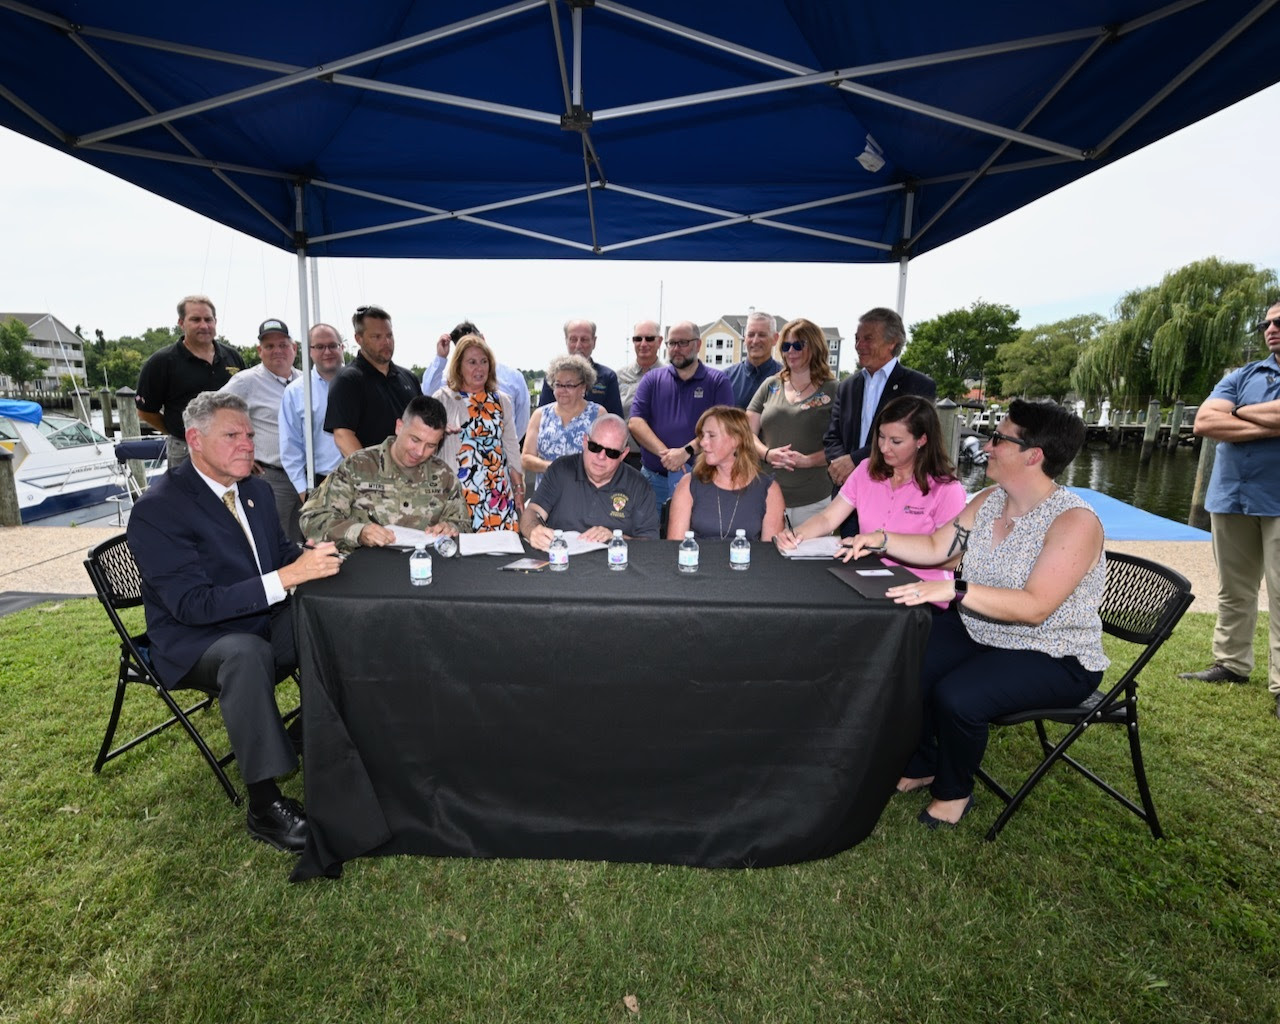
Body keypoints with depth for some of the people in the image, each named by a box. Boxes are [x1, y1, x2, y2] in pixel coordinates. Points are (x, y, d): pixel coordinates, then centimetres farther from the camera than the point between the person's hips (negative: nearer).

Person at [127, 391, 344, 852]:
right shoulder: (157, 508, -18)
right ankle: (264, 805, -25)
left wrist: (312, 559, -13)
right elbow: (192, 605, -26)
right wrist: (287, 576, -36)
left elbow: (282, 553, 12)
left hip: (263, 622, 7)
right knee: (247, 653, -37)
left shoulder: (256, 489, 4)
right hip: (194, 640, -7)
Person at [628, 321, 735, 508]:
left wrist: (687, 451, -23)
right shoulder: (652, 380, 10)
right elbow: (635, 422, -2)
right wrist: (664, 453, -18)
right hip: (653, 477, 3)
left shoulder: (717, 381, 4)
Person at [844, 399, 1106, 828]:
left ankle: (954, 791, 4)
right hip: (976, 630, 7)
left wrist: (955, 590, -41)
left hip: (1051, 659, -7)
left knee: (955, 696, -29)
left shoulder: (1075, 522, -21)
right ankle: (920, 766, 14)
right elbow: (936, 547, 8)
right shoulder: (989, 500, 2)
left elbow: (1035, 607, -31)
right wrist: (882, 541, -8)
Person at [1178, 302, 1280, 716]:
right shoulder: (1242, 376, 11)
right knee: (1233, 591, 12)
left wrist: (1240, 412, -4)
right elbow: (1203, 422, -4)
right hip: (1230, 496, 4)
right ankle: (1231, 663, 23)